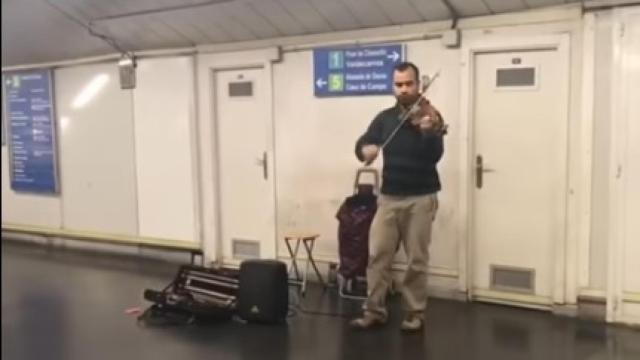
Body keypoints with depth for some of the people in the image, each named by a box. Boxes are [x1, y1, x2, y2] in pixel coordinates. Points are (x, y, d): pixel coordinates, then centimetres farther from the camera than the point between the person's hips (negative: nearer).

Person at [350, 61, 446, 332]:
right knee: (377, 255, 1)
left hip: (421, 198, -3)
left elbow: (434, 156, -19)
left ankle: (415, 313, 16)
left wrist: (429, 132, -39)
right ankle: (374, 311, 13)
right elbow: (361, 144, 2)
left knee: (417, 260, 3)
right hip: (389, 198, 3)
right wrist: (365, 149, -22)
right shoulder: (385, 118, 7)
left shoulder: (430, 116, -6)